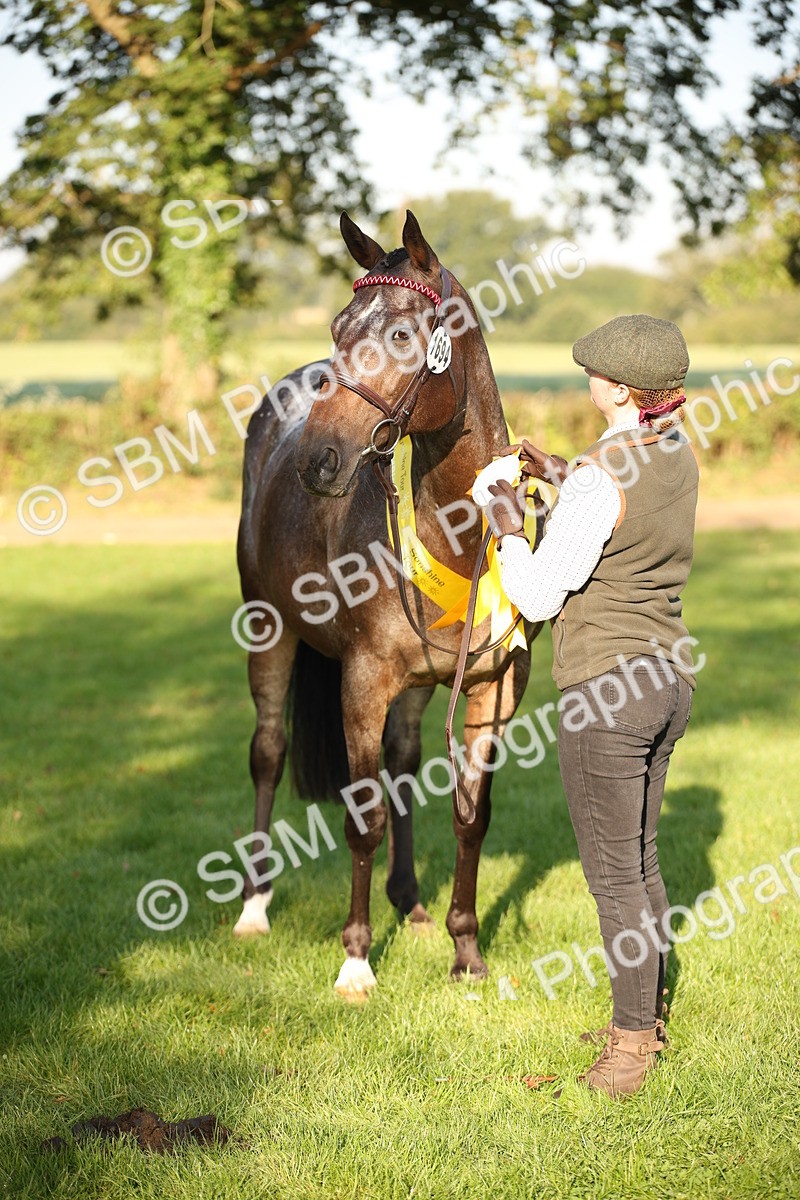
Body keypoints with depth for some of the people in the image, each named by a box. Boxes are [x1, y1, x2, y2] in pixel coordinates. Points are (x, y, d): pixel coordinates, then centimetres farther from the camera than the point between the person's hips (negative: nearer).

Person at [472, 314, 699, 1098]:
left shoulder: (598, 480, -23)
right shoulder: (677, 452, 3)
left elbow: (537, 597, -16)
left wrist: (504, 521, -2)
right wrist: (556, 473, 16)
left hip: (604, 694, -9)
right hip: (666, 679, 9)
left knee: (613, 873, 4)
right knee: (639, 862, 20)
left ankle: (631, 1043, 14)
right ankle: (647, 1021, 32)